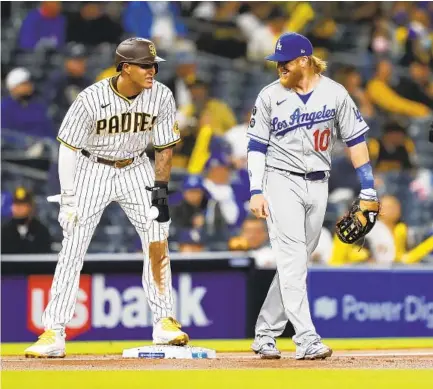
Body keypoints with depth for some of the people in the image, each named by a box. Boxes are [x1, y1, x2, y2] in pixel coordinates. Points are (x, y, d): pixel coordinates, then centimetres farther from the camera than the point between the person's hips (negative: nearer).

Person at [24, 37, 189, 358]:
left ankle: (165, 323, 1)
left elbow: (165, 147, -2)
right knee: (72, 249, -8)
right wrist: (68, 198, -19)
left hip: (135, 169, 3)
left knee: (157, 238, -9)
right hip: (92, 170, -3)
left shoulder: (161, 97, -14)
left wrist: (160, 190, -11)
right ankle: (53, 335, -7)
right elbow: (69, 147, -15)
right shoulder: (91, 99, -24)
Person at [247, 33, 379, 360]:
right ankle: (306, 339, -22)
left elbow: (356, 139, 4)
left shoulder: (335, 93, 1)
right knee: (292, 259, -14)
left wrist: (368, 188, 0)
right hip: (282, 182, -3)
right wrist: (256, 192, -8)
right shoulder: (270, 96, -1)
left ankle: (265, 333, 15)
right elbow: (257, 146, 1)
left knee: (297, 262, 5)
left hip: (318, 185, 3)